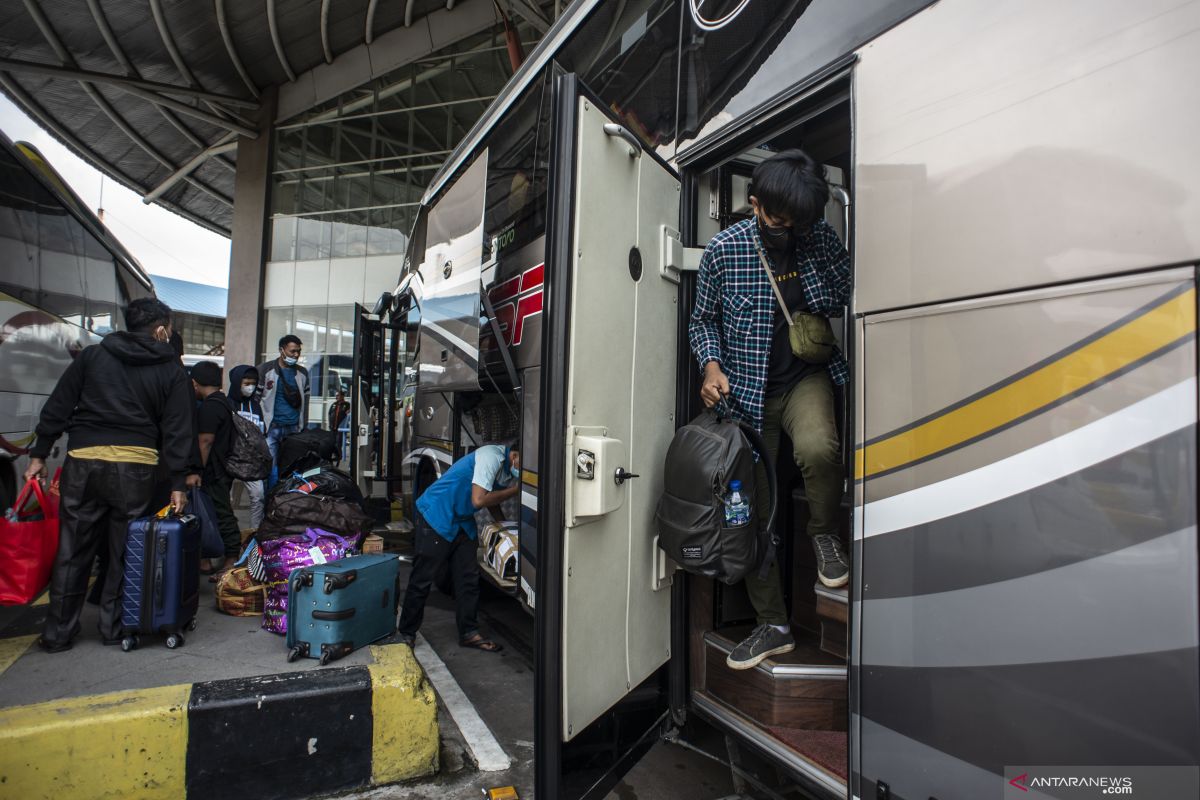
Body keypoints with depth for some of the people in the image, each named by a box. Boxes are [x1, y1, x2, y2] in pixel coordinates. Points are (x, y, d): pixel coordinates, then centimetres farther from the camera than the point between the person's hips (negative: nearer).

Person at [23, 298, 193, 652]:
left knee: (72, 550, 11)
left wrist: (39, 454, 13)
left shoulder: (92, 355, 9)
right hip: (135, 468, -2)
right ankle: (114, 627, 19)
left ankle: (57, 633, 19)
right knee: (124, 551, 10)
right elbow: (177, 430, -1)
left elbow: (56, 408, 8)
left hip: (83, 463, 2)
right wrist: (177, 483, 0)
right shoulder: (171, 370, 3)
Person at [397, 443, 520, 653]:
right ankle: (405, 634, 16)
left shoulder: (508, 468, 1)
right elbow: (479, 500, -28)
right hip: (436, 517, -8)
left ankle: (469, 633, 16)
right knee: (422, 580, 1)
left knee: (468, 578, 7)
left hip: (463, 521, 9)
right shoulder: (492, 456, -26)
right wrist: (513, 490, -21)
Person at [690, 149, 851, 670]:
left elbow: (850, 300, 7)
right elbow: (703, 320, 3)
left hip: (806, 377, 0)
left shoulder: (821, 240, -2)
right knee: (752, 511, 4)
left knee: (817, 448, -35)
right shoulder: (723, 250, -6)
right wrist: (711, 365, -13)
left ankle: (824, 533, 1)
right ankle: (773, 626, 23)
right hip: (745, 391, 0)